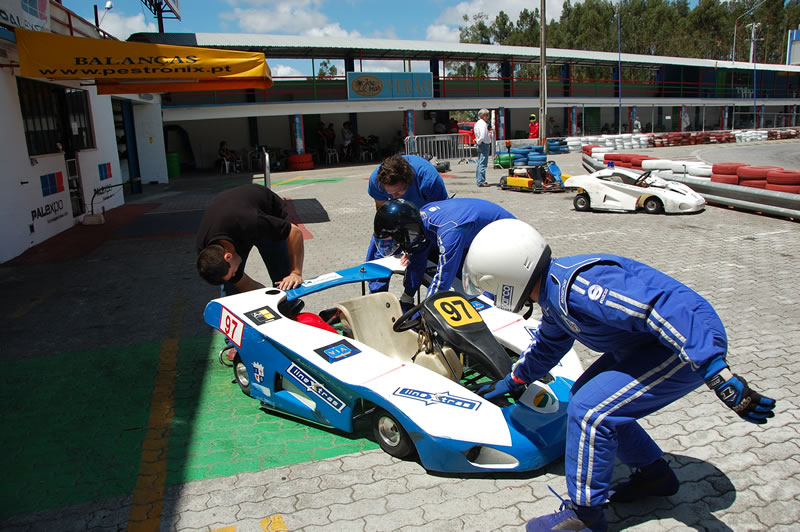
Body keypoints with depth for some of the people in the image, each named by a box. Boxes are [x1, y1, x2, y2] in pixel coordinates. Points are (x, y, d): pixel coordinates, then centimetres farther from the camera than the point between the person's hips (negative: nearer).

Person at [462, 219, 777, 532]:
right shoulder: (554, 292, 5)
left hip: (691, 345, -10)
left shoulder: (578, 286, -30)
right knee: (587, 397, 13)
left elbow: (665, 309, -36)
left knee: (589, 411, -15)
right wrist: (511, 382, 37)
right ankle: (655, 474, 29)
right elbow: (547, 345, 25)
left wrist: (720, 377, -38)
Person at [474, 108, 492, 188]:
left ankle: (479, 180, 22)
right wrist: (479, 142, -10)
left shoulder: (477, 123, 16)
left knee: (480, 163, 15)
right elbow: (483, 136, -26)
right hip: (484, 145, -11)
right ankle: (481, 181, -11)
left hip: (480, 145, 11)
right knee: (483, 164, -10)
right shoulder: (483, 124, -16)